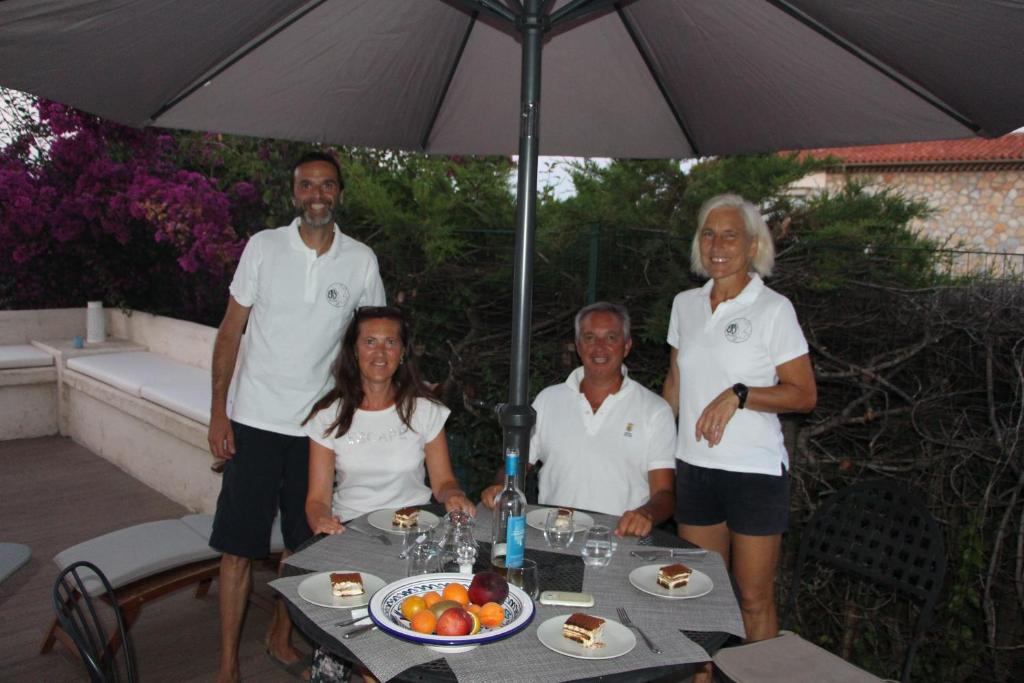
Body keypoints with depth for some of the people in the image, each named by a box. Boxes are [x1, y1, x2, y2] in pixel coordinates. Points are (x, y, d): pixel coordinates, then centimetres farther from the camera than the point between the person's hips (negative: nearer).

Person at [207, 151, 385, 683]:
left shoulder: (361, 260, 1)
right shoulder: (264, 246, -2)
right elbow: (230, 331, 2)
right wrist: (218, 412, -4)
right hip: (256, 421, -1)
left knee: (304, 544, 13)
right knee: (239, 547, 3)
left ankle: (280, 638, 35)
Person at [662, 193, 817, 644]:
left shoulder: (774, 309, -7)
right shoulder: (685, 304, 8)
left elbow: (804, 395, -7)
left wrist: (739, 395, -20)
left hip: (755, 472, -4)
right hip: (694, 468, 5)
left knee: (754, 598, 4)